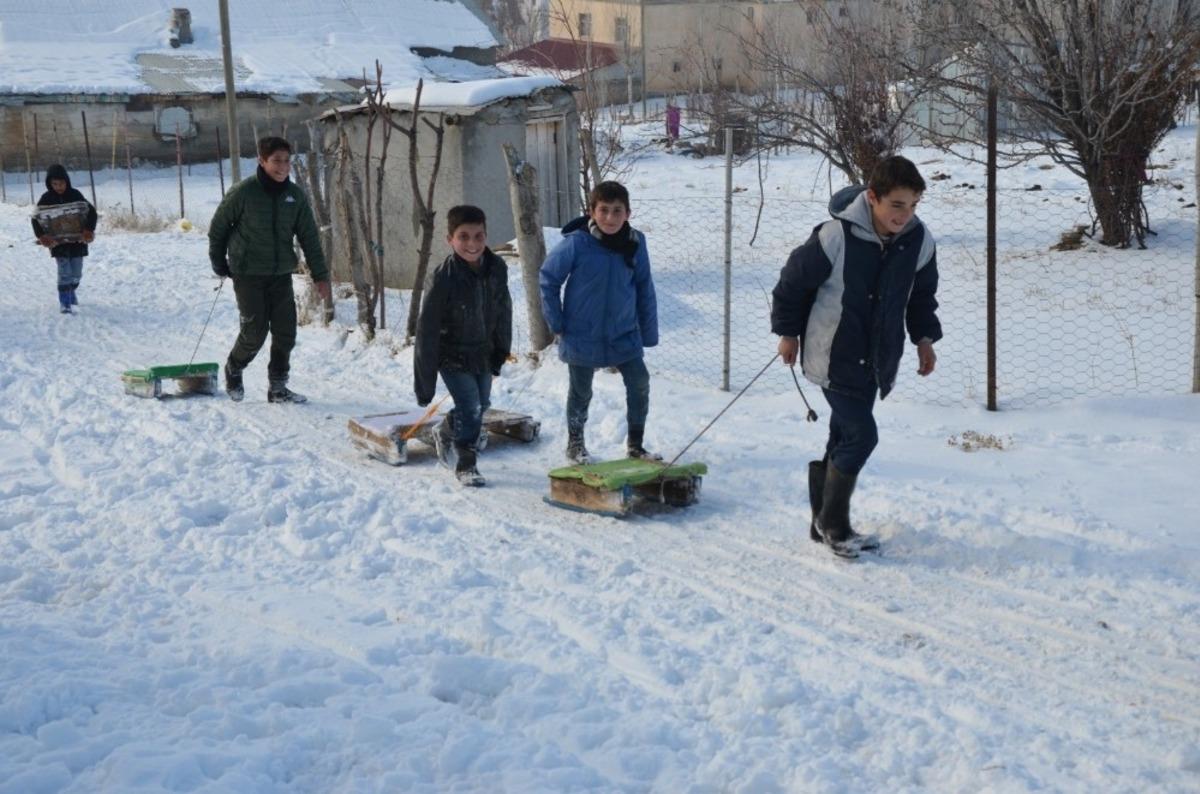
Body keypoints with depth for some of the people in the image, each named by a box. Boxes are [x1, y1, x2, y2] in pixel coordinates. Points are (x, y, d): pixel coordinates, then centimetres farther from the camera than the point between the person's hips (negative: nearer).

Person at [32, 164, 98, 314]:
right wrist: (42, 236, -18)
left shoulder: (75, 195, -4)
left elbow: (91, 211, -4)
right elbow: (36, 218, -3)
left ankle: (71, 293, 36)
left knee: (76, 272, 8)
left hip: (76, 239, 2)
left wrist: (89, 230, -19)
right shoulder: (46, 198, -5)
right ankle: (64, 302, -5)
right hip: (58, 241, -2)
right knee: (64, 272, -12)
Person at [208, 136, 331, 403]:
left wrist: (320, 275, 1)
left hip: (281, 274, 4)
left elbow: (309, 237, 5)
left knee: (285, 332, 1)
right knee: (255, 331, -4)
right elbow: (218, 227, 0)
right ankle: (233, 370, 24)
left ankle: (278, 387, 14)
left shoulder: (296, 196, 1)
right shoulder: (243, 192, -11)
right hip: (248, 274, -4)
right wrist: (219, 263, 5)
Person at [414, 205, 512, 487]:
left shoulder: (497, 268, -13)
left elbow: (503, 310, 5)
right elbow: (427, 331, -21)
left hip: (483, 354, 6)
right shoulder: (443, 278, -26)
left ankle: (447, 433, 47)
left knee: (481, 404, 17)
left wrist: (502, 349, 11)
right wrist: (424, 382, -18)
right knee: (470, 407, -10)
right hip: (453, 356, -6)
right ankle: (466, 464, 12)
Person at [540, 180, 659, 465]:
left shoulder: (635, 243, -6)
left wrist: (649, 333, 4)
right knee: (581, 391, 12)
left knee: (639, 384, 0)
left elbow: (645, 290, 2)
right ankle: (575, 443, 34)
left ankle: (635, 444, 19)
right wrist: (557, 324, -5)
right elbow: (547, 279, -7)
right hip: (582, 336, -3)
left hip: (624, 335, 3)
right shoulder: (576, 243, -17)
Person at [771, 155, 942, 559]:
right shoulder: (836, 236, -23)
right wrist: (788, 332, 0)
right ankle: (833, 523, 4)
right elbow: (793, 280, -8)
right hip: (834, 355, -6)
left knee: (846, 437, 13)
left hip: (875, 358, 6)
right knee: (861, 435, -13)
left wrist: (924, 337, 9)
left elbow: (922, 293, 15)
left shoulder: (919, 240, -5)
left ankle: (825, 522, 26)